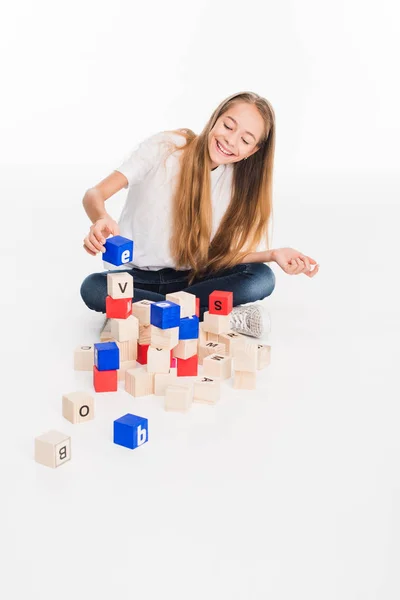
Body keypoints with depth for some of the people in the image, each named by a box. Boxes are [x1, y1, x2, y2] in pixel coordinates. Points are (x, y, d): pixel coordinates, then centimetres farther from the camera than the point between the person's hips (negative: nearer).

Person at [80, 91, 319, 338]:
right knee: (92, 288, -34)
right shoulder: (165, 147, -14)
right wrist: (102, 219, -44)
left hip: (191, 278, 2)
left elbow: (222, 254, -5)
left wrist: (273, 254, -22)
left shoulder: (241, 182, -3)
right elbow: (94, 194, -21)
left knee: (262, 279, -23)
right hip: (135, 275, -2)